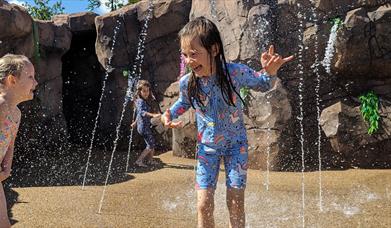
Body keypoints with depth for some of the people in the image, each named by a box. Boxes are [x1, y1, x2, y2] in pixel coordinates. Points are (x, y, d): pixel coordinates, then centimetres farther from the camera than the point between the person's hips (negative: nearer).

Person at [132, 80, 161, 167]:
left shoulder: (144, 101, 12)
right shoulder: (141, 101, -18)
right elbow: (142, 112, -36)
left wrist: (135, 122, 38)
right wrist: (153, 115, -49)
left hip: (146, 126, 10)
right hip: (144, 127, -10)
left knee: (152, 143, 18)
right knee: (150, 145, -6)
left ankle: (151, 160, 31)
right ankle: (139, 160, -1)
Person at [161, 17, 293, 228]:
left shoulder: (235, 72, -23)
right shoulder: (187, 82, -15)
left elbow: (263, 85, -4)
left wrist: (270, 72, -26)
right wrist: (169, 113, -10)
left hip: (235, 144, -1)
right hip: (206, 147, 2)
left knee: (235, 203, 3)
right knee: (203, 205, 0)